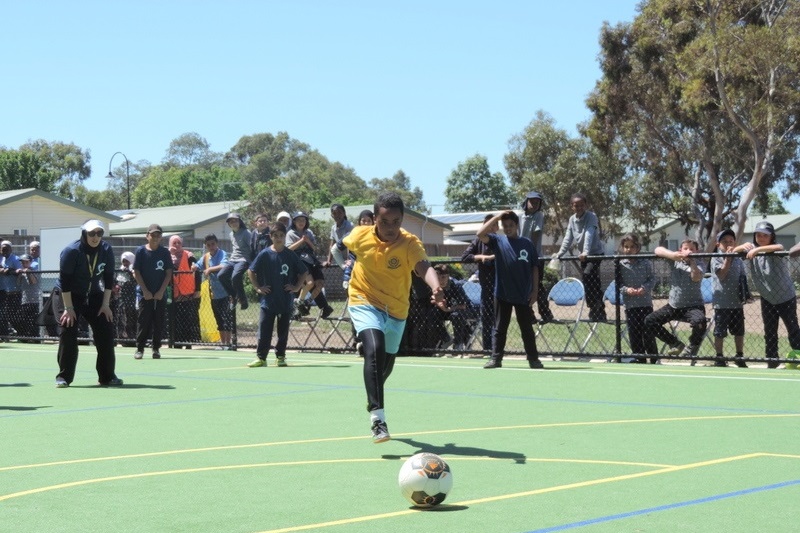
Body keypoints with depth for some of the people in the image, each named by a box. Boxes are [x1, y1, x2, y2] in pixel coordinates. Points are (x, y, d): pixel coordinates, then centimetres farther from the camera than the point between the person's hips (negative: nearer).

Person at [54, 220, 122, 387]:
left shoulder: (107, 250, -10)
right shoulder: (72, 251, -23)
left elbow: (109, 278, -3)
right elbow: (65, 281, -21)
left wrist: (105, 304, -6)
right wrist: (69, 308, -22)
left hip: (93, 296, 4)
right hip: (68, 296, -4)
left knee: (106, 331, -4)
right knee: (68, 333, -13)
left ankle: (107, 377, 4)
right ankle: (63, 377, -3)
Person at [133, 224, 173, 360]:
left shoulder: (164, 252, 4)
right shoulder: (141, 251, 0)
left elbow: (168, 273, 3)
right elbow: (136, 272, -1)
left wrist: (161, 291, -6)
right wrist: (145, 291, -8)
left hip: (161, 294, 2)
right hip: (145, 294, -2)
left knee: (159, 322, 3)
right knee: (143, 322, -2)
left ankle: (156, 348, 12)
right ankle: (139, 349, 4)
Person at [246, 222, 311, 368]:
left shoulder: (291, 255, 0)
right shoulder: (264, 254, -3)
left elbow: (304, 272, 9)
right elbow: (251, 271, 5)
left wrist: (297, 287, 1)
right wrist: (257, 287, 0)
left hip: (286, 301, 1)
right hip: (268, 299, -1)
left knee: (283, 331, 7)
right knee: (264, 330, -1)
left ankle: (280, 357, 18)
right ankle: (261, 358, 6)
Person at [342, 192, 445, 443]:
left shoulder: (410, 243, -23)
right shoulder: (360, 236, -16)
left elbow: (424, 267, -43)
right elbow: (346, 245, 10)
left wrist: (436, 287, -62)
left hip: (396, 311, 2)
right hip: (364, 302, -2)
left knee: (386, 365, 19)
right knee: (374, 349, -29)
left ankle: (373, 400, 53)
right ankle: (377, 418, -29)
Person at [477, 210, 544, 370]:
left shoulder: (527, 244, 4)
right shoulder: (498, 240, 2)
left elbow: (534, 268, 6)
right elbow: (480, 234, -14)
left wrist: (535, 290, 1)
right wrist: (496, 217, -13)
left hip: (523, 295, 0)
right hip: (502, 294, 0)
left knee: (527, 328, 7)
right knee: (500, 328, 4)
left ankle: (533, 359, 13)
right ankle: (496, 358, 8)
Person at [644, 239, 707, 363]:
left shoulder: (699, 264, -4)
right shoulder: (675, 260, 4)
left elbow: (696, 277, -25)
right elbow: (657, 250, -10)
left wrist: (692, 261, -29)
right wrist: (674, 255, -25)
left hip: (693, 305, -5)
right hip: (673, 306, 5)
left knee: (699, 321, -37)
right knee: (649, 321, -3)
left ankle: (692, 348, -6)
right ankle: (676, 344, 13)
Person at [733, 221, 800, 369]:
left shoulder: (775, 248, -20)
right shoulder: (752, 248, -3)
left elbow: (779, 247, -43)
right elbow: (734, 251, -1)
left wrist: (757, 250, -51)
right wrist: (742, 247, -23)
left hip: (786, 297, -5)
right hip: (767, 299, 5)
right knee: (769, 331, 11)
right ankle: (772, 360, 21)